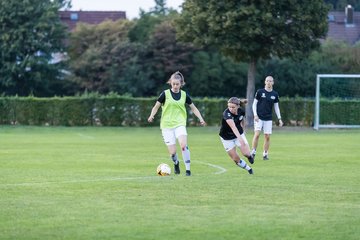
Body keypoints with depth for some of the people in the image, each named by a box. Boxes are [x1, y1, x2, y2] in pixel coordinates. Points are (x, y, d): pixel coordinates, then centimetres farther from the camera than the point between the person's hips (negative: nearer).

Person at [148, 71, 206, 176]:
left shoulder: (184, 95, 5)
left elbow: (193, 108, 13)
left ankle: (188, 169, -16)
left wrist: (201, 119, 1)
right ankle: (176, 163, 29)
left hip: (180, 124, 1)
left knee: (184, 145, -25)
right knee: (172, 152, -6)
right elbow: (156, 107, 4)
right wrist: (152, 116, -14)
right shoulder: (165, 94, -1)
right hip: (167, 125, -1)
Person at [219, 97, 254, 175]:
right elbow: (233, 127, -49)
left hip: (239, 134, 3)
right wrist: (240, 138, -61)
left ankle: (249, 156, 23)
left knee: (246, 153, -14)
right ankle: (248, 168, 24)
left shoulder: (241, 111, -15)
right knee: (236, 159, -2)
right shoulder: (226, 113, -34)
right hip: (227, 138, -3)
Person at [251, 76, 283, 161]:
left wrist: (279, 119, 7)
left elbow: (276, 107, 13)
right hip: (259, 118, -3)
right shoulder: (260, 92, -1)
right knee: (257, 134, -15)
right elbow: (254, 104, 0)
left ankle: (265, 154, 11)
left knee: (267, 136, -1)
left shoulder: (275, 94, 7)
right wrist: (255, 115, -12)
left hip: (268, 119, 3)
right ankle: (253, 152, -6)